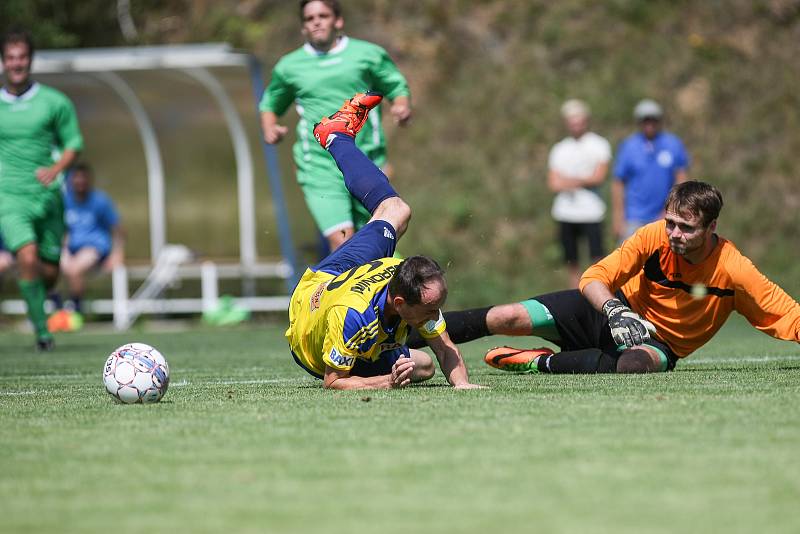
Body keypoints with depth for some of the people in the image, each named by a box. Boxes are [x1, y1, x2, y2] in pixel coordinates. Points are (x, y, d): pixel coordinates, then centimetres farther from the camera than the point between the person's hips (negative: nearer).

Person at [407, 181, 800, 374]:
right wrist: (615, 310, -34)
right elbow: (594, 278, -15)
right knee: (506, 318, -12)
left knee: (631, 365, -41)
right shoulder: (653, 237, -18)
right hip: (617, 311, 2)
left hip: (660, 342, -2)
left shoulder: (733, 270, -23)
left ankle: (542, 362, -18)